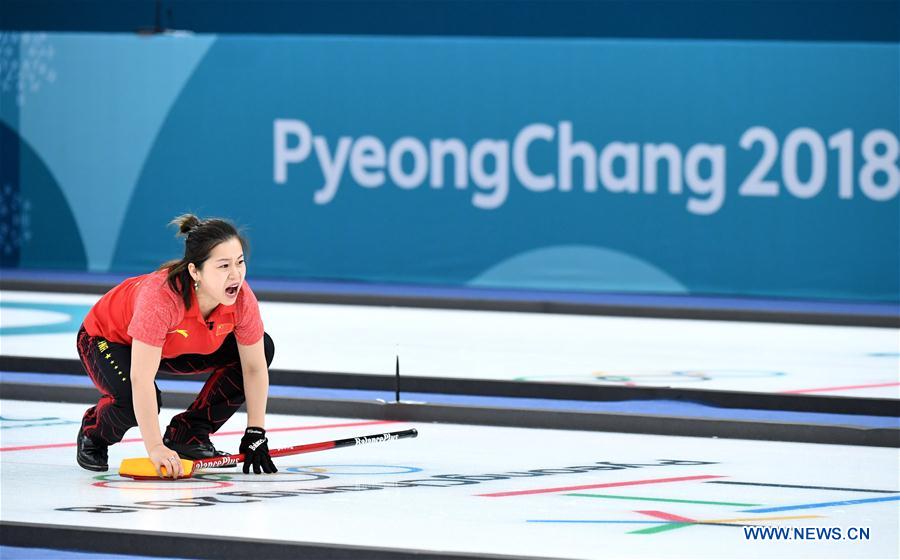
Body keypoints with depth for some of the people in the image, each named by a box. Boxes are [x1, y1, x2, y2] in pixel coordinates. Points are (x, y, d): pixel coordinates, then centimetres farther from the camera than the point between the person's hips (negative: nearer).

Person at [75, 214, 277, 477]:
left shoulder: (242, 298, -27)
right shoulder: (161, 296, -43)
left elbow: (254, 368, -14)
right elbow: (141, 379, -44)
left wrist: (255, 434, -15)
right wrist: (155, 448, -45)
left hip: (175, 346, 6)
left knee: (263, 348, -8)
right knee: (134, 400, -36)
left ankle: (188, 435, 3)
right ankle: (94, 435, 1)